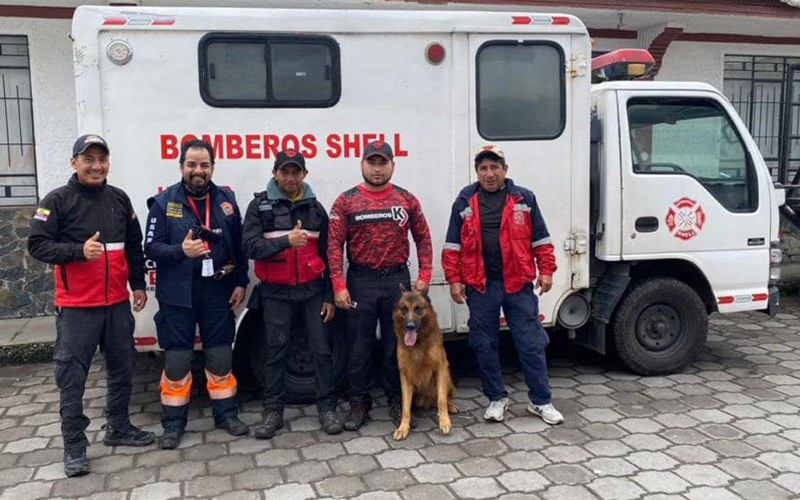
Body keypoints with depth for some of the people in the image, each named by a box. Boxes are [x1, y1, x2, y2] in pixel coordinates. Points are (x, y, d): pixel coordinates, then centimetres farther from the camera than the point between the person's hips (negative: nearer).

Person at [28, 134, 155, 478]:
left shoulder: (119, 199, 8)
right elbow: (37, 245, -10)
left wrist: (138, 284, 13)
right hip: (76, 307, -5)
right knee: (72, 377, 1)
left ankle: (118, 427, 31)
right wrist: (79, 250, -23)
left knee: (122, 368, 14)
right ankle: (74, 445, 13)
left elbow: (134, 245, 15)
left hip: (118, 303, 5)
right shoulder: (57, 201, -6)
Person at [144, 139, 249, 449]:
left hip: (218, 293, 2)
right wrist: (181, 251, -24)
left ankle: (226, 414, 27)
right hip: (177, 295, -2)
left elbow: (239, 245, 9)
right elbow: (151, 247, -6)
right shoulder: (164, 202, -4)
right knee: (176, 360, 5)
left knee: (221, 356, 11)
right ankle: (173, 424, 20)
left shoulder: (226, 200, 4)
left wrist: (240, 282, 4)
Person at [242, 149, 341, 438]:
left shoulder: (315, 208, 7)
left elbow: (327, 254, 8)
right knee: (274, 351, 4)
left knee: (322, 349, 3)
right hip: (276, 292, -2)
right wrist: (286, 241, -26)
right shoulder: (260, 205, -1)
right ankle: (273, 411, 17)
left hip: (312, 289, 2)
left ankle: (327, 408, 14)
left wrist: (330, 296, 4)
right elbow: (250, 246, -12)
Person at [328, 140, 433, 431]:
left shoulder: (407, 200, 4)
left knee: (396, 344, 9)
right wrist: (339, 286, -10)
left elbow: (423, 238, 9)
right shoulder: (346, 201, -1)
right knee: (359, 345, 6)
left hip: (398, 279, 1)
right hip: (360, 281, -1)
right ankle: (359, 402, 20)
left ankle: (396, 400, 24)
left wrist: (424, 276, 1)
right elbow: (335, 245, -4)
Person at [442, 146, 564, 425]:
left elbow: (540, 238, 8)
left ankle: (541, 401, 16)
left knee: (531, 344, 3)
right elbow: (453, 245, 5)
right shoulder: (465, 202, 5)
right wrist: (454, 279, 0)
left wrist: (546, 271, 2)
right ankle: (497, 399, 24)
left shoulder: (524, 199, 5)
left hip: (518, 284, 0)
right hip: (480, 286, 1)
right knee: (484, 346, 8)